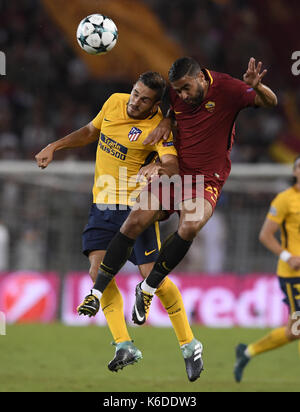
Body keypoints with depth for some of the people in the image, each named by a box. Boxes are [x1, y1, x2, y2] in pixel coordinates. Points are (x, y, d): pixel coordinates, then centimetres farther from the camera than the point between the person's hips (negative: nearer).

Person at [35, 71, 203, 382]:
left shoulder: (158, 127, -15)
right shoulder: (114, 102, 4)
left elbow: (173, 163, -31)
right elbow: (91, 131, 22)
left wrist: (158, 167, -53)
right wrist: (54, 147, 17)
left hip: (136, 204, -6)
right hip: (103, 203, 6)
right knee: (98, 270, -12)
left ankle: (188, 344, 5)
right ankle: (124, 345, -10)